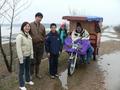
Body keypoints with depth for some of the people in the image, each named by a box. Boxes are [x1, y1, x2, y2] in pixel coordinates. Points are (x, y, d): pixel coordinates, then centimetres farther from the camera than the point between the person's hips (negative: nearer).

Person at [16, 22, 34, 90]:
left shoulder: (29, 36, 5)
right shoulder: (20, 36, -18)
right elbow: (18, 48, -20)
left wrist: (32, 55, 10)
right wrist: (21, 59, -21)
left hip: (28, 56, 7)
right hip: (23, 56, -7)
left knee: (28, 69, 23)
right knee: (22, 71, 5)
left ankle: (28, 80, 43)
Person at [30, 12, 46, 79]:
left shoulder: (42, 26, 8)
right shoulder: (31, 25, -4)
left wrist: (43, 43, 5)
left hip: (40, 45, 4)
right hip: (33, 45, -3)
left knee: (38, 61, 13)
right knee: (33, 61, 2)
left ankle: (37, 73, 27)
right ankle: (31, 74, 16)